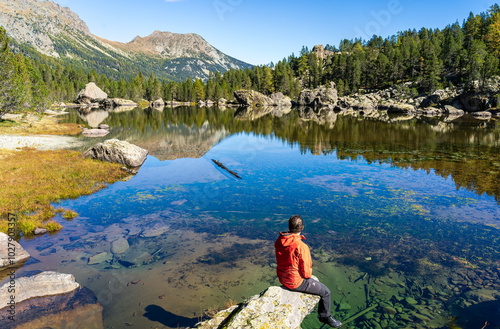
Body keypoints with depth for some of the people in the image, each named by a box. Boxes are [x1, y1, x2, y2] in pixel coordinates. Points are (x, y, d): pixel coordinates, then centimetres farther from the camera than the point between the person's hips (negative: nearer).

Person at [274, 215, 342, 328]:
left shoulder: (279, 241, -8)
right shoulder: (301, 247, -30)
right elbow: (306, 272, -22)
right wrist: (308, 274, 2)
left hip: (282, 277, 8)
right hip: (295, 282, -8)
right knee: (326, 292, 13)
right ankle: (325, 316, 36)